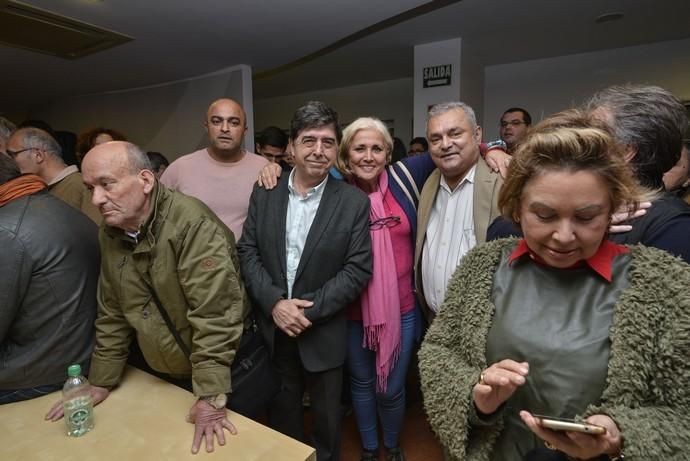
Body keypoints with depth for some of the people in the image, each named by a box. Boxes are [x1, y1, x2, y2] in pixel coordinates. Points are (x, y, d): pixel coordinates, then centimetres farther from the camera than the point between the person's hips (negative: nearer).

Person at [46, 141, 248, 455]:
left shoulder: (193, 224, -28)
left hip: (225, 371, -6)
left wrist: (211, 396, -26)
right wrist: (101, 381, 10)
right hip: (165, 372, 7)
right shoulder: (110, 232, -2)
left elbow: (215, 314, -29)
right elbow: (112, 311, 7)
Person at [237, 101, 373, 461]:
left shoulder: (354, 202, -10)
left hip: (324, 332, -2)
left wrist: (311, 310, -18)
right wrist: (274, 302, -16)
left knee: (326, 419, 21)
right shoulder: (264, 193, -2)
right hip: (272, 327, 2)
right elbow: (247, 251, -3)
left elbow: (358, 268, -12)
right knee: (281, 414, 24)